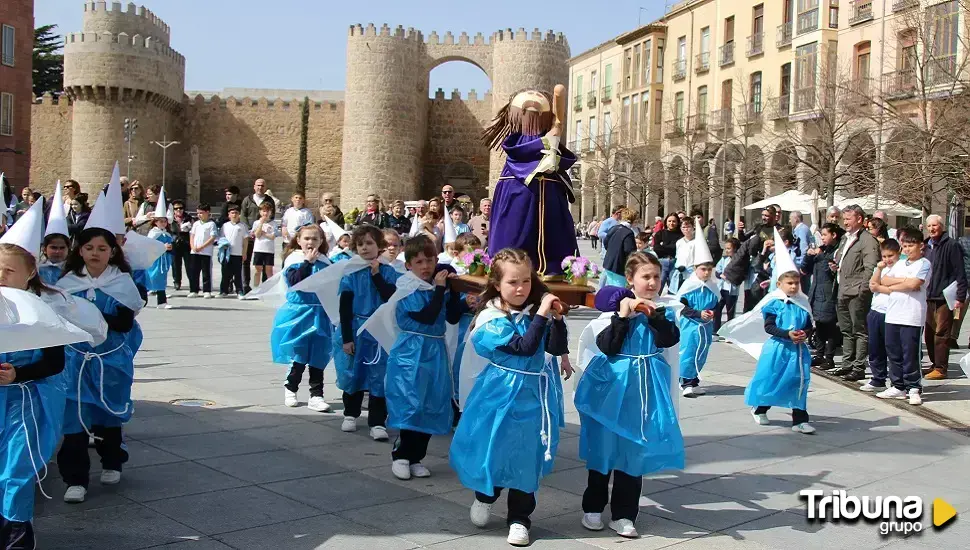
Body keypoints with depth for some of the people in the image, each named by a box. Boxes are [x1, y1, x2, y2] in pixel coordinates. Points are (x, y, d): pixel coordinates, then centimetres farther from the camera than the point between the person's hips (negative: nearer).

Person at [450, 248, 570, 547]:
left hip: (532, 395, 3)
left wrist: (557, 319, -17)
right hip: (501, 394, -3)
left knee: (526, 454, 8)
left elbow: (556, 348, -5)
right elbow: (524, 347, -23)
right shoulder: (492, 319, -13)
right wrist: (541, 315, -26)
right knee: (495, 446, 8)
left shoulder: (536, 312, 0)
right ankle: (484, 496, 38)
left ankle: (519, 518, 20)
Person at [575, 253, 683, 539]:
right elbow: (606, 346, -15)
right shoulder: (616, 305, -5)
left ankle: (623, 514, 15)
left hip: (645, 387, 3)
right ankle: (593, 507, 21)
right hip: (613, 385, -2)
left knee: (636, 449, 5)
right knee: (603, 446, 7)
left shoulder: (663, 309, 5)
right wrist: (623, 315, -22)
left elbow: (670, 339, -11)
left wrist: (654, 314, -19)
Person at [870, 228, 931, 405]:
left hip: (912, 316, -7)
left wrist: (892, 286, -3)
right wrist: (905, 281, -5)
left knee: (910, 354, -4)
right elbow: (883, 280, 8)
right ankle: (898, 387, 17)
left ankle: (914, 388, 5)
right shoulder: (899, 264, 18)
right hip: (893, 315, 7)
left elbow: (914, 284, -16)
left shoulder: (924, 264, -2)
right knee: (893, 352, 9)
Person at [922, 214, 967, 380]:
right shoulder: (926, 246, 15)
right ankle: (935, 365, 20)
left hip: (944, 298, -7)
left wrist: (960, 297, -15)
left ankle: (940, 369, -3)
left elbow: (960, 273, -10)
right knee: (929, 334, 10)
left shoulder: (951, 246, -7)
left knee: (941, 334, -6)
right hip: (928, 298, 7)